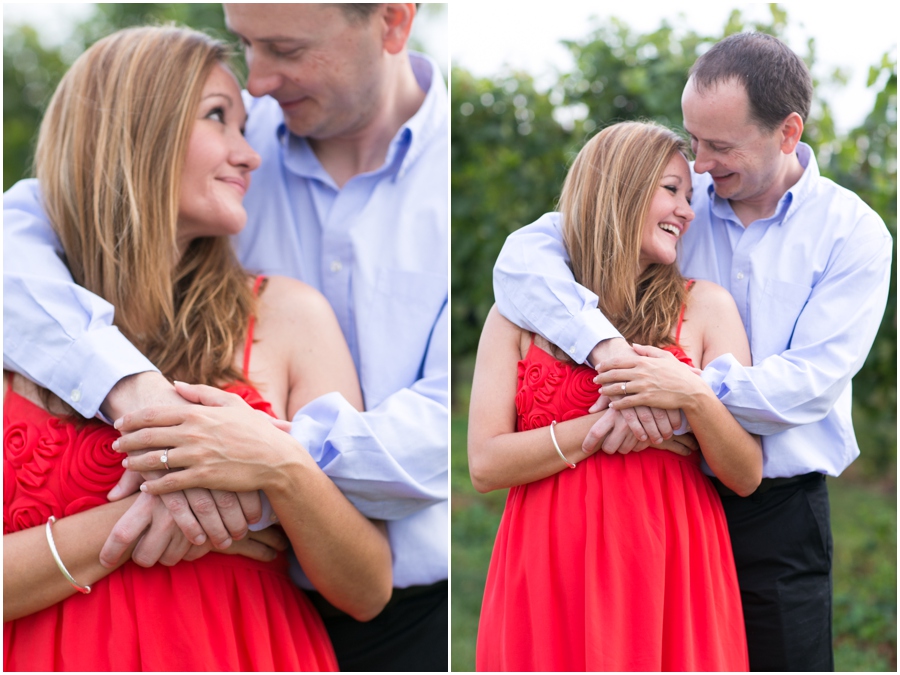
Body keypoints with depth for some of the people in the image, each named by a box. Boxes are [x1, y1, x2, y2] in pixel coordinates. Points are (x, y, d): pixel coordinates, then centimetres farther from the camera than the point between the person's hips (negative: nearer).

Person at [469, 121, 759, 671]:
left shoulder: (706, 306, 5)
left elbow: (747, 476, 1)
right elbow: (485, 466, -5)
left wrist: (693, 398, -17)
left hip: (669, 572, 1)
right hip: (547, 574, 0)